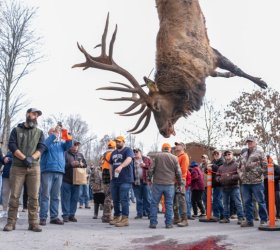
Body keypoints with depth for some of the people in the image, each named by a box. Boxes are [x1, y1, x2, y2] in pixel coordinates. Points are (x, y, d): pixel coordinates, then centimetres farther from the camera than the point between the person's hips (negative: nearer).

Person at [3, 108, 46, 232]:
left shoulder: (39, 132, 16)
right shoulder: (16, 130, 11)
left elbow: (42, 147, 3)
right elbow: (12, 145, -2)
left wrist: (31, 158, -15)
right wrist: (24, 158, -15)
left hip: (34, 167, 1)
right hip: (17, 167, -1)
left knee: (34, 196, -3)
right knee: (14, 195, -3)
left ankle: (33, 222, 0)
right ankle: (11, 222, 2)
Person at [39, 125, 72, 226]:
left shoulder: (61, 143, 21)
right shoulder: (46, 141, 9)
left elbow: (68, 145, 2)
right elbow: (46, 145, -14)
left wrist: (66, 134, -11)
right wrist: (54, 134, -17)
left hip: (59, 171, 4)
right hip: (47, 171, -4)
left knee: (56, 196, 5)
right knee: (45, 195, -5)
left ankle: (54, 217, 8)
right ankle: (43, 217, -4)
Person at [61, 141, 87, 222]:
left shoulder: (80, 155, 17)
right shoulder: (65, 154, 0)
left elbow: (85, 164, 20)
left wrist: (82, 164, -2)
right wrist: (71, 164, -19)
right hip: (66, 180, -5)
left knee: (75, 199, 6)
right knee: (66, 198, -2)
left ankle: (72, 215, 12)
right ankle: (65, 215, 3)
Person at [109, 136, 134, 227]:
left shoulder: (128, 150, -5)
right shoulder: (114, 153, 19)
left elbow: (129, 159, -25)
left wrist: (121, 166, -42)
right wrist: (111, 176, 12)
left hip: (125, 180, -7)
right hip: (114, 180, 7)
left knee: (124, 199, -8)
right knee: (115, 199, 12)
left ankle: (125, 219, -4)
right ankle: (117, 217, 23)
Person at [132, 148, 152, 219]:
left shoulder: (147, 159, 7)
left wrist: (145, 165, -13)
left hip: (145, 181, -2)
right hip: (136, 182, 2)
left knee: (147, 198, -1)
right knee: (138, 199, 7)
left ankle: (148, 213, 4)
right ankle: (139, 213, 14)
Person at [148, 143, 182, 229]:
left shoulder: (157, 156, 1)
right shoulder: (174, 158, 3)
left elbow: (151, 169, -1)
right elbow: (178, 172, 4)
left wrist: (149, 178, 11)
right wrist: (179, 184, 13)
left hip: (157, 184, 0)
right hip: (170, 184, 1)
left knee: (154, 203, 6)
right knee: (169, 204, 7)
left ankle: (153, 223, 5)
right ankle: (168, 223, 6)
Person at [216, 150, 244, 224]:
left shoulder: (236, 165, -2)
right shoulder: (221, 167, 15)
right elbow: (217, 176, 18)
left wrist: (232, 177, -20)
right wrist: (219, 179, -4)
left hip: (234, 187, -5)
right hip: (224, 187, 5)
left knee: (238, 203, -5)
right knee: (225, 203, 12)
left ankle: (241, 217, -1)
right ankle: (226, 217, 19)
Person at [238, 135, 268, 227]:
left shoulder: (259, 152, -1)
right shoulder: (243, 154, 17)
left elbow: (265, 165, -6)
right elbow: (239, 167, 24)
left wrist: (257, 173, -11)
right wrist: (241, 174, 9)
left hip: (257, 181, -6)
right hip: (245, 182, 6)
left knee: (260, 201, 1)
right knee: (247, 202, 9)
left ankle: (264, 220, 10)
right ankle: (249, 220, 17)